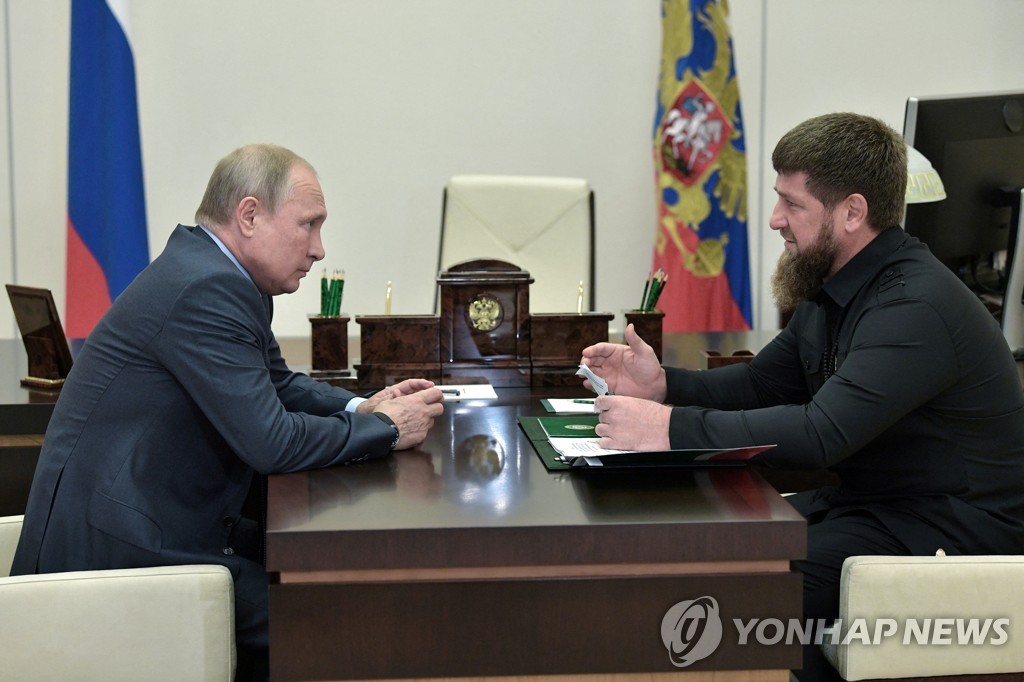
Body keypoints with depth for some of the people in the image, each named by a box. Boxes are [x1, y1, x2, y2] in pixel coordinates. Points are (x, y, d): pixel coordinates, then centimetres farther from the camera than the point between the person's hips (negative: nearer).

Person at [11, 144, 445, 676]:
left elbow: (277, 383, 22)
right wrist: (385, 429, -9)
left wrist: (360, 407, 4)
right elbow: (271, 443, -23)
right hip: (116, 548, -10)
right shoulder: (205, 288, -21)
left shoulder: (223, 275, 9)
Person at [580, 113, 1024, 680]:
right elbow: (760, 384, 13)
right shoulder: (833, 287, 8)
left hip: (951, 525, -9)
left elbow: (821, 434, -34)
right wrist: (662, 384, -5)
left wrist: (671, 428, -33)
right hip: (861, 500, 9)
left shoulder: (916, 305, -24)